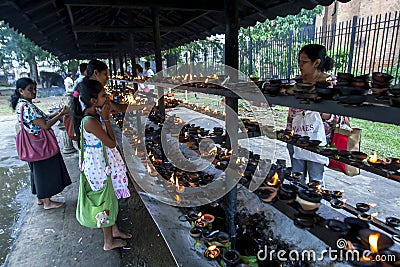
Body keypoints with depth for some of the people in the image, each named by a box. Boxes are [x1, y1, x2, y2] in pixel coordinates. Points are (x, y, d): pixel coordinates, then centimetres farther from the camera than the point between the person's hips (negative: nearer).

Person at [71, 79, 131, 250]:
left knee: (111, 197, 23)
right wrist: (106, 118, -21)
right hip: (99, 164, -9)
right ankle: (109, 242, 30)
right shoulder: (91, 121, -29)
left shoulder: (94, 114, 0)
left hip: (104, 161, 9)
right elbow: (111, 143, -21)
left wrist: (105, 116, 1)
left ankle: (114, 230, 44)